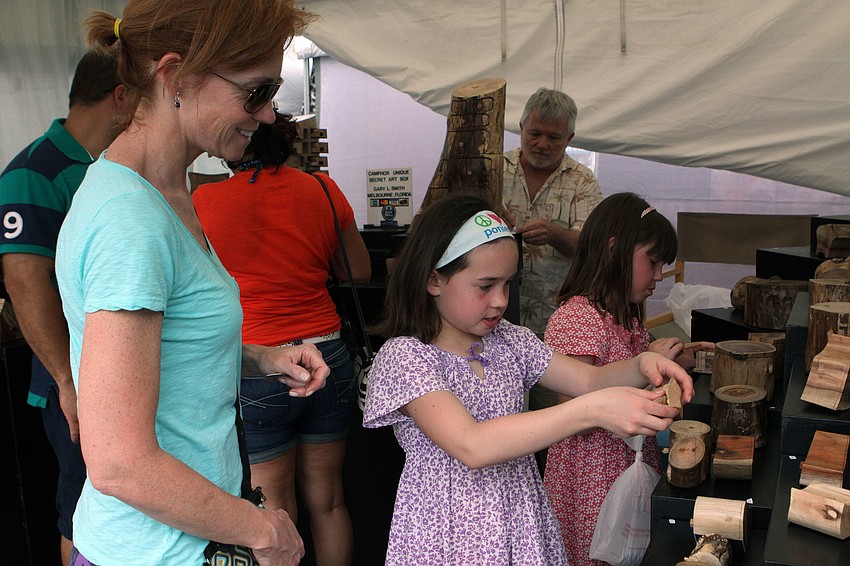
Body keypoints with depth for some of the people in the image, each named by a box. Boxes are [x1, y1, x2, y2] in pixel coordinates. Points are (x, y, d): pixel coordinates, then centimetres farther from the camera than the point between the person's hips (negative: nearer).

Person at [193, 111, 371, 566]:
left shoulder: (205, 201, -9)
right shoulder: (322, 190, -1)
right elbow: (359, 272, 9)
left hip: (255, 372, -3)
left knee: (275, 514, 10)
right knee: (327, 500, 17)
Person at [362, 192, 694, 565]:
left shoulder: (508, 341, 2)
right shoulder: (404, 358, -20)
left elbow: (591, 379, 5)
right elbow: (471, 446, -32)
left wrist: (640, 366, -18)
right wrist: (591, 411, -37)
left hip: (522, 526, 6)